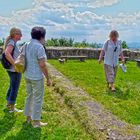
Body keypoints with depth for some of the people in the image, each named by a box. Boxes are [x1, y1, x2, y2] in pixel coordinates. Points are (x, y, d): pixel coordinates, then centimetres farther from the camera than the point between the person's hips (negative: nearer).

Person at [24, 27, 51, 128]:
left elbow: (26, 62, 12)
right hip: (37, 77, -8)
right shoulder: (39, 47, -20)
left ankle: (28, 117, 33)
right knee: (38, 99, 4)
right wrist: (48, 78, -14)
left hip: (28, 76, 9)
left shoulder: (28, 45, 6)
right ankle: (36, 122, 15)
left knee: (29, 97, 20)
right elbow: (42, 65, -22)